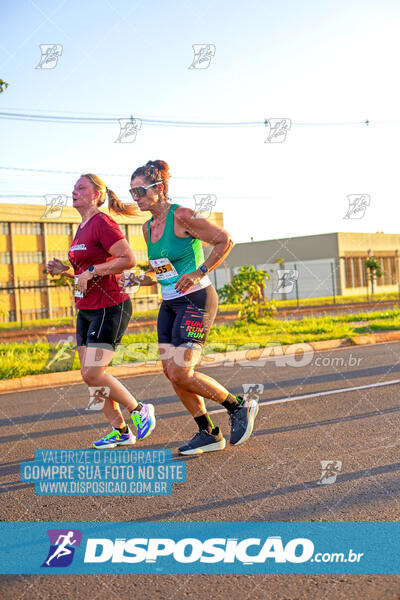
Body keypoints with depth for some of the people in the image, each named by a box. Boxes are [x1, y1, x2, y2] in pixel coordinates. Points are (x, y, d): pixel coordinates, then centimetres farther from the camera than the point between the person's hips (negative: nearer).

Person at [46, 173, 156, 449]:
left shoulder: (103, 222, -11)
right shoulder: (82, 228, 17)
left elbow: (129, 259, -20)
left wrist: (91, 271, -20)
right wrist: (65, 270, 9)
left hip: (110, 307, -9)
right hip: (87, 310, 9)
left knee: (93, 374, -14)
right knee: (90, 375, 7)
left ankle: (140, 410, 6)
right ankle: (121, 431, 17)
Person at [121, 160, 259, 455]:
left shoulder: (181, 216, -13)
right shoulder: (148, 227, 11)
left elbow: (225, 241, -12)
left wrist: (199, 272, -19)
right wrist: (135, 280, 5)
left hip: (196, 301, -9)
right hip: (170, 305, 9)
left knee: (180, 373, -14)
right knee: (170, 371, 4)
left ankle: (239, 406, 6)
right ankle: (209, 434, 15)